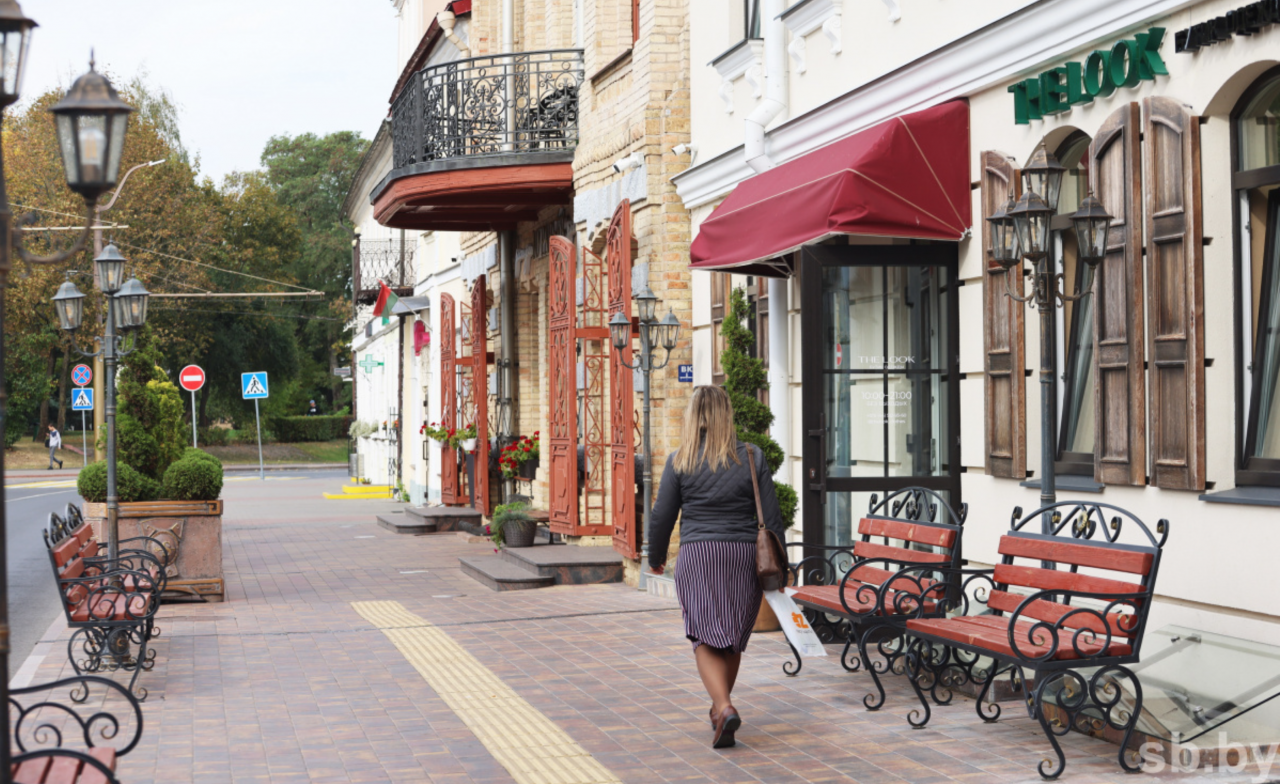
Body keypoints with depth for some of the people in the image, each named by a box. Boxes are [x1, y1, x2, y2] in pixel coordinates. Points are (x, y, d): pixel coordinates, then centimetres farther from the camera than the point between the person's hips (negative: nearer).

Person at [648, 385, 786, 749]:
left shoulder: (680, 461, 0)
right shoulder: (752, 458, 2)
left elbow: (661, 517, 3)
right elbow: (772, 517, 3)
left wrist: (656, 557, 20)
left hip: (698, 556, -2)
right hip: (744, 556, 2)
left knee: (706, 639, -2)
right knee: (732, 640, 16)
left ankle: (724, 708, -22)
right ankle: (719, 708, 30)